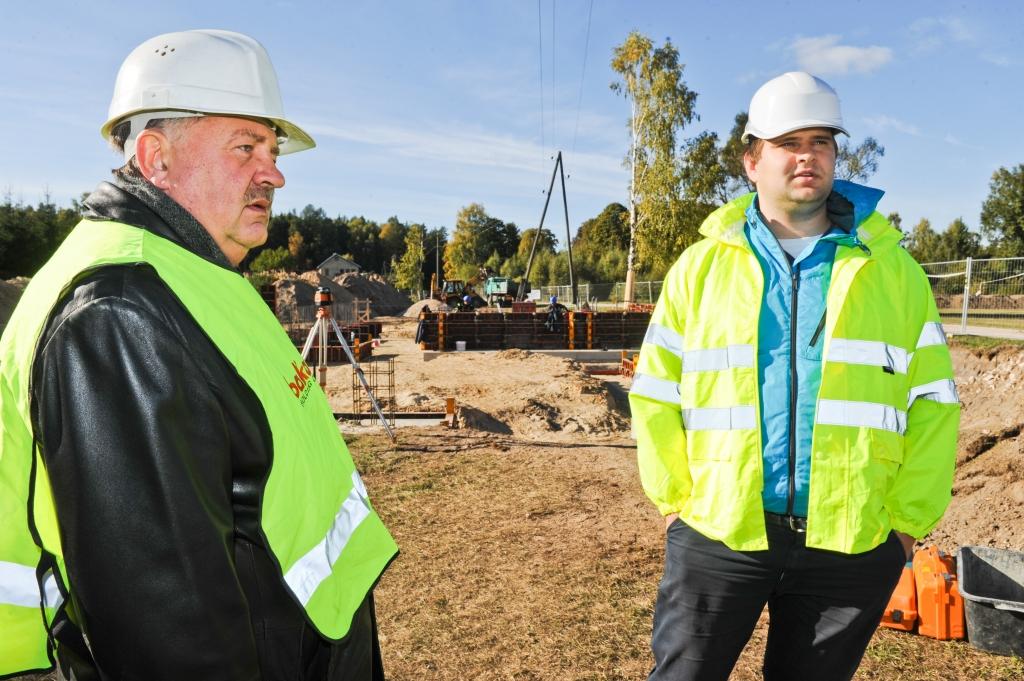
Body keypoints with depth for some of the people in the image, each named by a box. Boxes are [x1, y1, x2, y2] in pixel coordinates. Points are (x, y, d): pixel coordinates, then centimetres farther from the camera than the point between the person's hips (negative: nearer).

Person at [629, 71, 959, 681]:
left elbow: (932, 403, 5)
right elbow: (656, 395, 2)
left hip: (854, 546, 1)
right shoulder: (701, 265, 2)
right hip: (718, 536, -1)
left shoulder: (893, 269, 5)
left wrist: (906, 518, 1)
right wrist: (678, 501, -1)